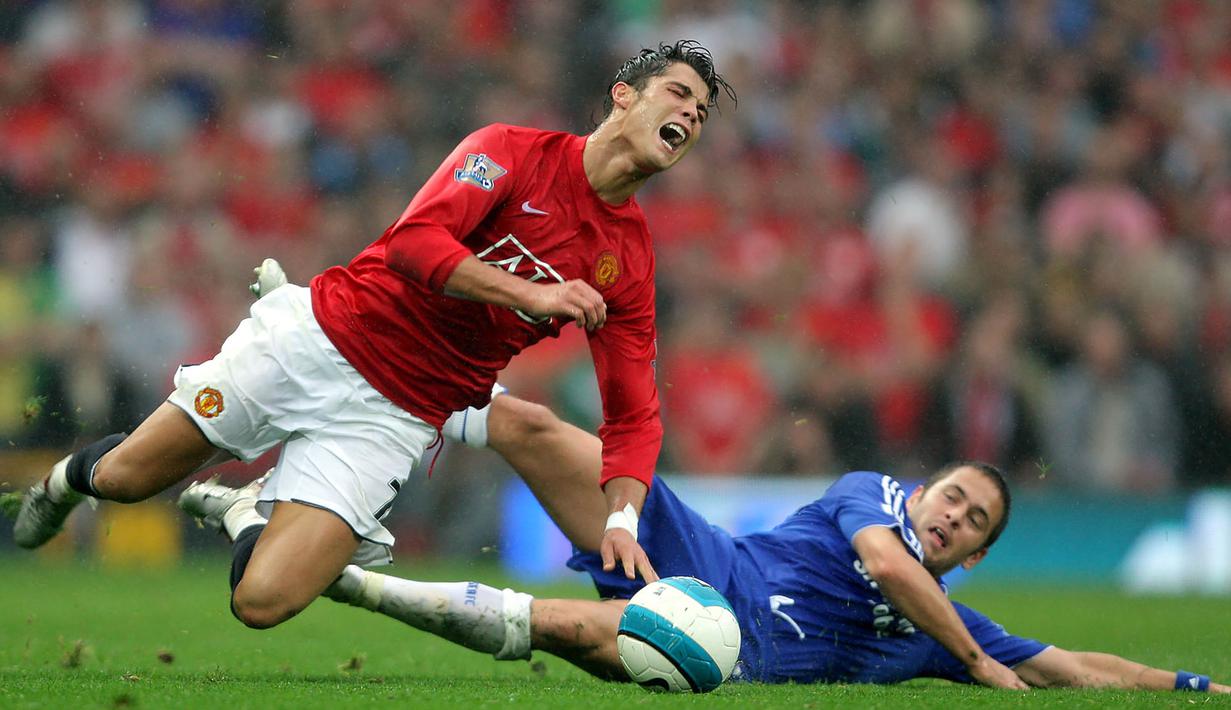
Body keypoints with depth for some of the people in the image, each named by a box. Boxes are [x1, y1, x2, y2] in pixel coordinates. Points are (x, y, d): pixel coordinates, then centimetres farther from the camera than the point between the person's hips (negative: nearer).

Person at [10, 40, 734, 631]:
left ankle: (255, 513, 20)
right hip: (316, 340, -2)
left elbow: (634, 414, 1)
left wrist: (619, 518, -16)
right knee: (124, 478, 0)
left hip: (393, 416, 2)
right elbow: (416, 239, -21)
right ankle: (71, 476, 37)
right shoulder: (516, 150, -7)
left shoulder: (630, 261, 2)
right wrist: (530, 295, -26)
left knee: (264, 603, -15)